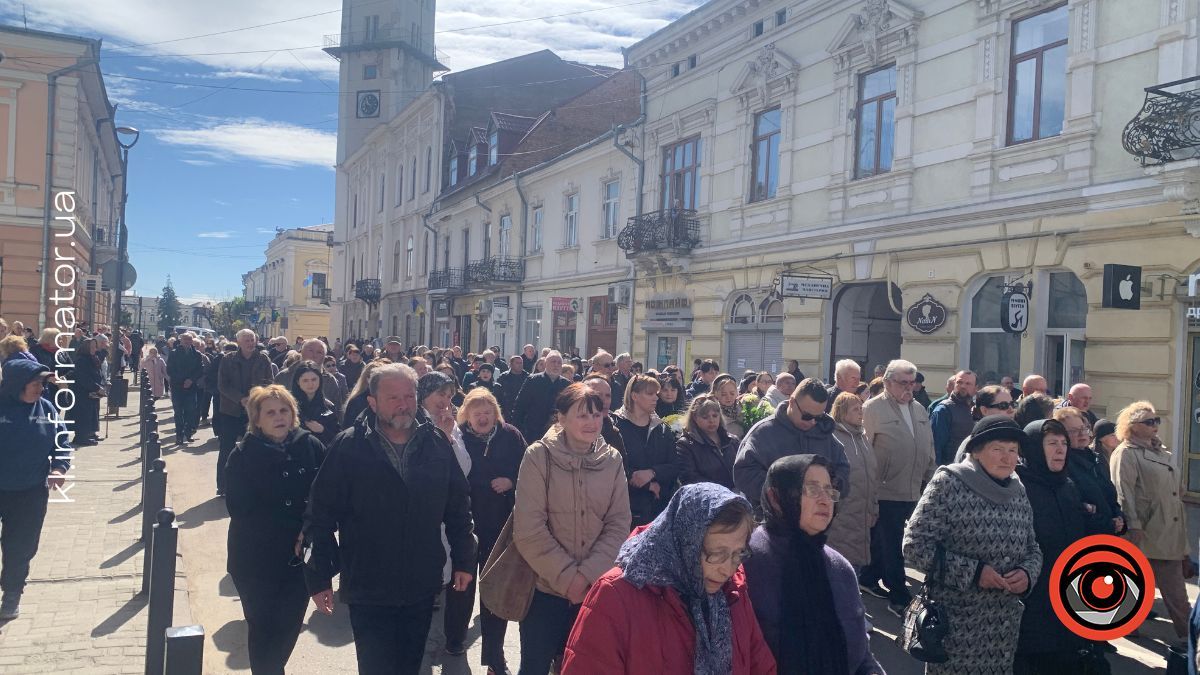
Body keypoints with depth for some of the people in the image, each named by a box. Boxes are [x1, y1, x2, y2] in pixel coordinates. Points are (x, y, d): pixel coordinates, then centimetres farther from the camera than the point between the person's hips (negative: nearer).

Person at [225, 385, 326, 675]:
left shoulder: (311, 447, -3)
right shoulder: (243, 455, -7)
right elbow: (240, 510, -14)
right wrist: (295, 532, -18)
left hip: (301, 558, 2)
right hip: (257, 560, -2)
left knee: (290, 625, 11)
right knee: (262, 628, 6)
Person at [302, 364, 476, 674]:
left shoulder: (436, 444, -2)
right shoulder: (348, 448, -11)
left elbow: (459, 506, 5)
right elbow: (320, 516, -9)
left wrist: (464, 560, 5)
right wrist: (319, 578, -9)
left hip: (422, 588, 3)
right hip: (369, 591, -3)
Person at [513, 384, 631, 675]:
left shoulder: (611, 460, 1)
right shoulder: (539, 456, -10)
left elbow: (618, 524, -1)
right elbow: (529, 530, -13)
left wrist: (588, 574, -12)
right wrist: (567, 577, -15)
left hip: (596, 588, 3)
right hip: (546, 587, -3)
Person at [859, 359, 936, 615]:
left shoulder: (919, 410, 14)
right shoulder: (873, 409, -8)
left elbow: (929, 449, 19)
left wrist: (930, 480, 16)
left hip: (912, 491, 6)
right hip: (886, 491, -6)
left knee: (883, 541, 17)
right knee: (892, 547, -1)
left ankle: (869, 579, 32)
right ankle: (899, 598, 5)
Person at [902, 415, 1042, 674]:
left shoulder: (1018, 492, 6)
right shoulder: (948, 484, -12)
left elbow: (1032, 549, 15)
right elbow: (915, 545, -15)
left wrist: (1027, 574, -6)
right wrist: (973, 571, -19)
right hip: (954, 624, -5)